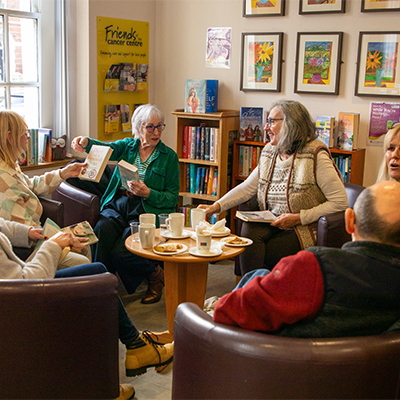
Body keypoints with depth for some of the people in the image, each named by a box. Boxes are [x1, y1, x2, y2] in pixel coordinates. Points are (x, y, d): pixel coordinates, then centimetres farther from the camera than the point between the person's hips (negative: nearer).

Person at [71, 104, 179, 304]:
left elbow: (172, 197, 2)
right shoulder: (128, 146, 14)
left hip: (147, 210, -3)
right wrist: (86, 142, -30)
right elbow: (106, 149, -8)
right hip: (117, 205, 3)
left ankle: (155, 274, 5)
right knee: (102, 230, -30)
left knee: (120, 252, -24)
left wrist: (147, 193, -16)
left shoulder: (169, 156, 6)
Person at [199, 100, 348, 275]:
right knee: (248, 230, -25)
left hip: (304, 230, -5)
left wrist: (298, 218, -17)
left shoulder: (315, 155, -12)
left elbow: (340, 202, -14)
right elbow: (247, 187, 13)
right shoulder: (269, 152, 8)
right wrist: (216, 206, 0)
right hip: (273, 224, 5)